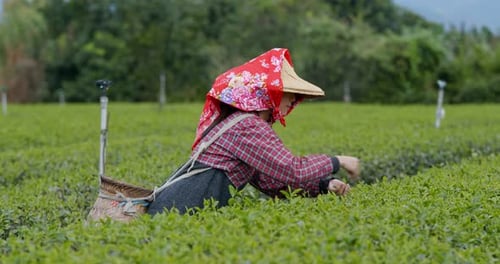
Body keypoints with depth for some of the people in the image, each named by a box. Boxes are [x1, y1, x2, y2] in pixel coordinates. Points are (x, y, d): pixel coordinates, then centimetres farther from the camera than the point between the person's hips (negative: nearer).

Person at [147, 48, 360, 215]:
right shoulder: (250, 126, -9)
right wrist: (337, 162, -2)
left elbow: (273, 182, 18)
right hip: (185, 206, -10)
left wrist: (323, 185, 7)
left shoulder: (241, 122, 21)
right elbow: (294, 171, -18)